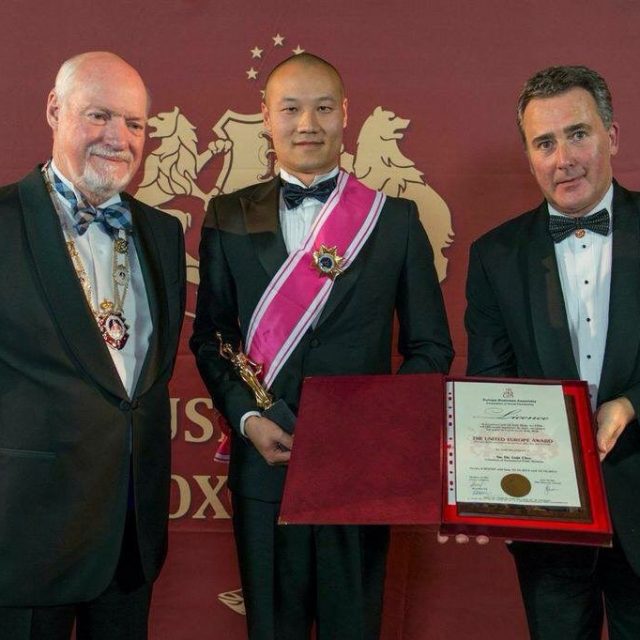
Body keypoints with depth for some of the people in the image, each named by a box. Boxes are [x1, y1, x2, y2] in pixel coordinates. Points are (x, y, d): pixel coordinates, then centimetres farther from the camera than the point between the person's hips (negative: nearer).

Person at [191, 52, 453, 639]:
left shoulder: (395, 218, 0)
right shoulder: (230, 217, 4)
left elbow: (431, 345, 3)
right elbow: (209, 337, 6)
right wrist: (247, 417, -9)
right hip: (264, 461, 1)